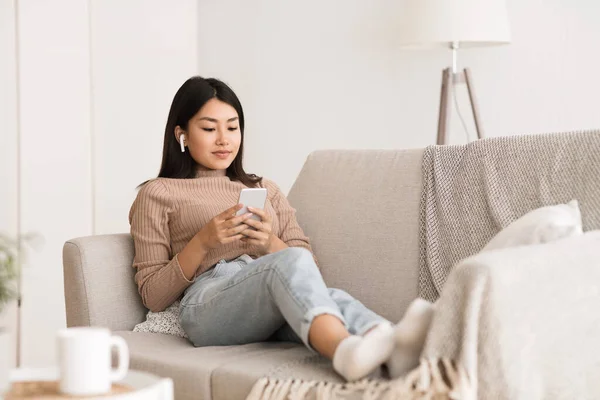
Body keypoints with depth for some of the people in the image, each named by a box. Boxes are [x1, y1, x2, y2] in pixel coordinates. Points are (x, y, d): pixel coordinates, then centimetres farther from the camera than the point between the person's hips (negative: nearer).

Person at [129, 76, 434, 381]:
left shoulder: (265, 189, 29)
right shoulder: (157, 194, 17)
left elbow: (310, 268, 18)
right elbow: (153, 296, 9)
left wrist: (271, 245, -4)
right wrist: (203, 242, -7)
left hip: (275, 313, 4)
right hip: (208, 305, -4)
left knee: (334, 298, -34)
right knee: (290, 262, -36)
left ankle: (395, 351, -66)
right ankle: (346, 351, -66)